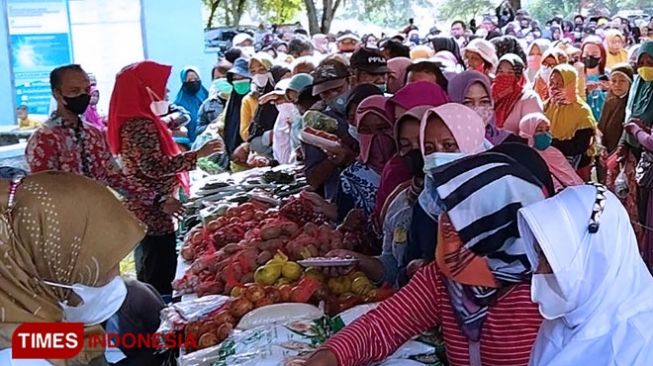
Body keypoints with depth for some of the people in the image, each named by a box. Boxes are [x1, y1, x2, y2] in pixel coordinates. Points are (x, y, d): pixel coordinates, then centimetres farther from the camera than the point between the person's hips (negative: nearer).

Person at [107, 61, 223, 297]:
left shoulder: (133, 121, 13)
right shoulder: (140, 125, -18)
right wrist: (197, 155, -25)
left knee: (148, 272, 20)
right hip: (154, 213, -11)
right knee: (160, 278, -5)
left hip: (144, 211, 11)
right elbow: (153, 167, -27)